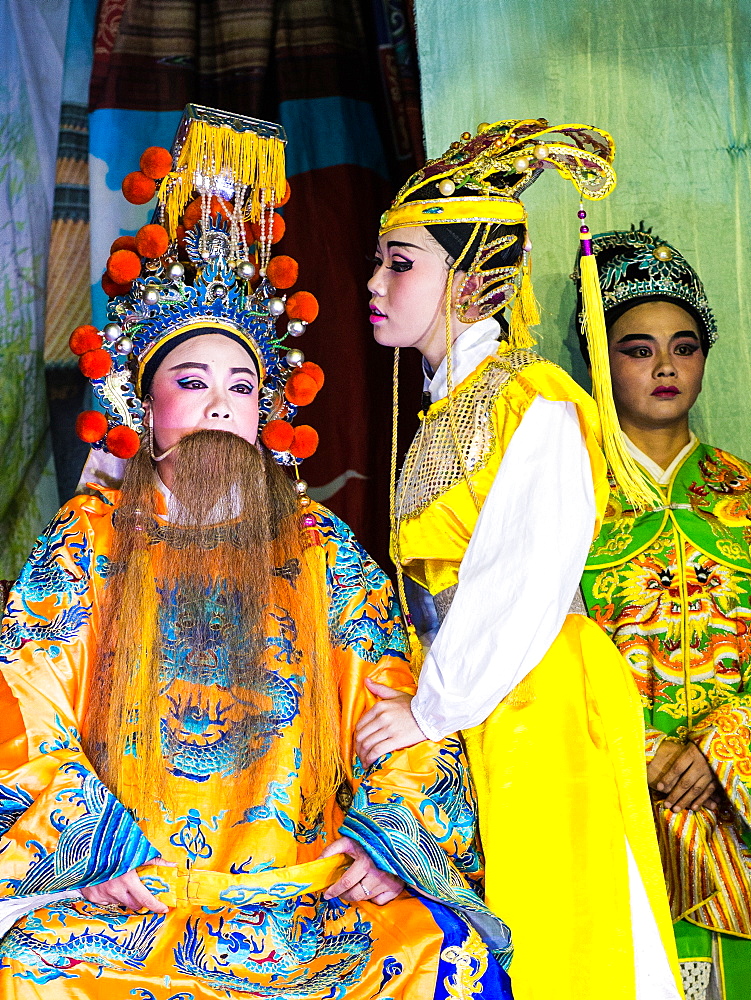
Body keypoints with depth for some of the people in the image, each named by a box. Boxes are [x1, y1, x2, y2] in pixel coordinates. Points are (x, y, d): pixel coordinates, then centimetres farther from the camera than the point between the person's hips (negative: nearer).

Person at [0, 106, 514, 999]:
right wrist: (94, 843, -13)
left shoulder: (321, 549, 12)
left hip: (307, 877, 1)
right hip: (122, 890, -1)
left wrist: (386, 829, -10)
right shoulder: (85, 542, 10)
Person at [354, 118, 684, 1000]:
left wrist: (431, 710, -12)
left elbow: (524, 594, -19)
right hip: (464, 703, 8)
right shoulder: (444, 407, 11)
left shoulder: (536, 407, -14)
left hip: (540, 704, -8)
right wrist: (427, 697, 8)